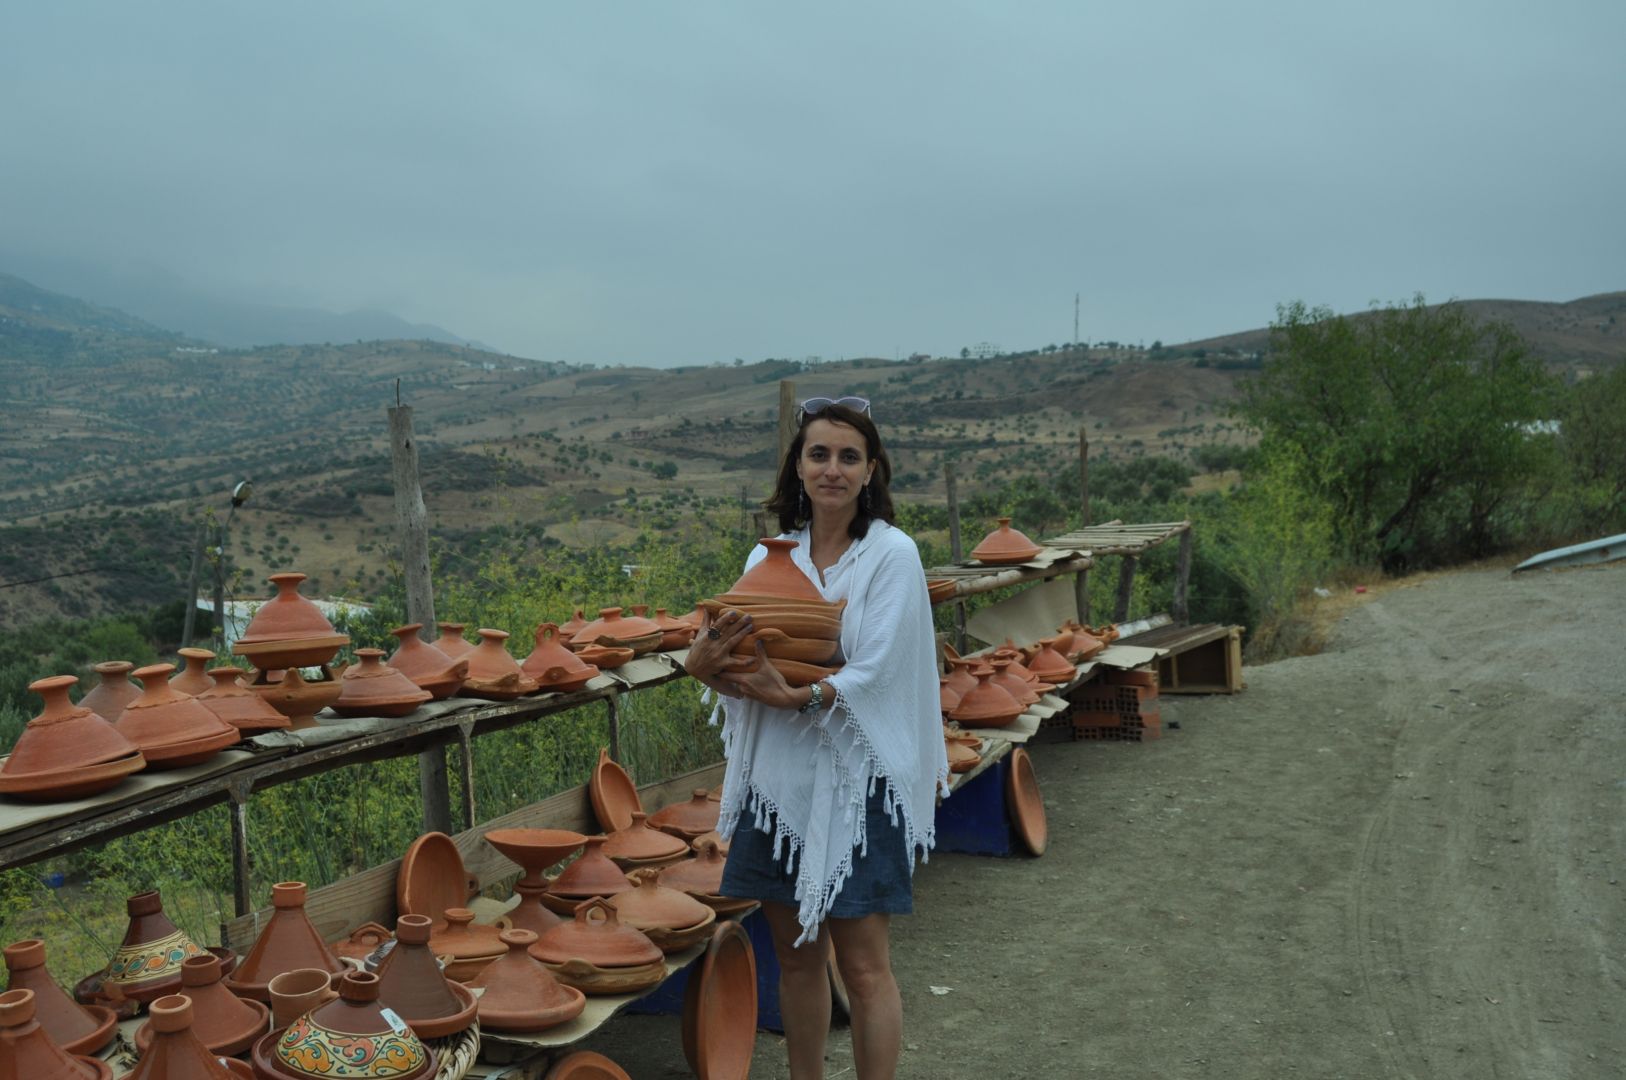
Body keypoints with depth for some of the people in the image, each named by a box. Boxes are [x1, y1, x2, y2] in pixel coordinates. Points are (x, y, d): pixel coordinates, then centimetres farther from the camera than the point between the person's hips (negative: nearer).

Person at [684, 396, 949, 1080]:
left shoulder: (891, 552, -7)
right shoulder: (769, 556, 6)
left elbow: (872, 673, -16)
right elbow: (740, 663, 1)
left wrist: (796, 698, -30)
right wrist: (708, 659, -21)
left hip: (858, 780, -4)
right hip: (779, 776, 5)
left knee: (861, 966, 2)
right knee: (795, 955, 15)